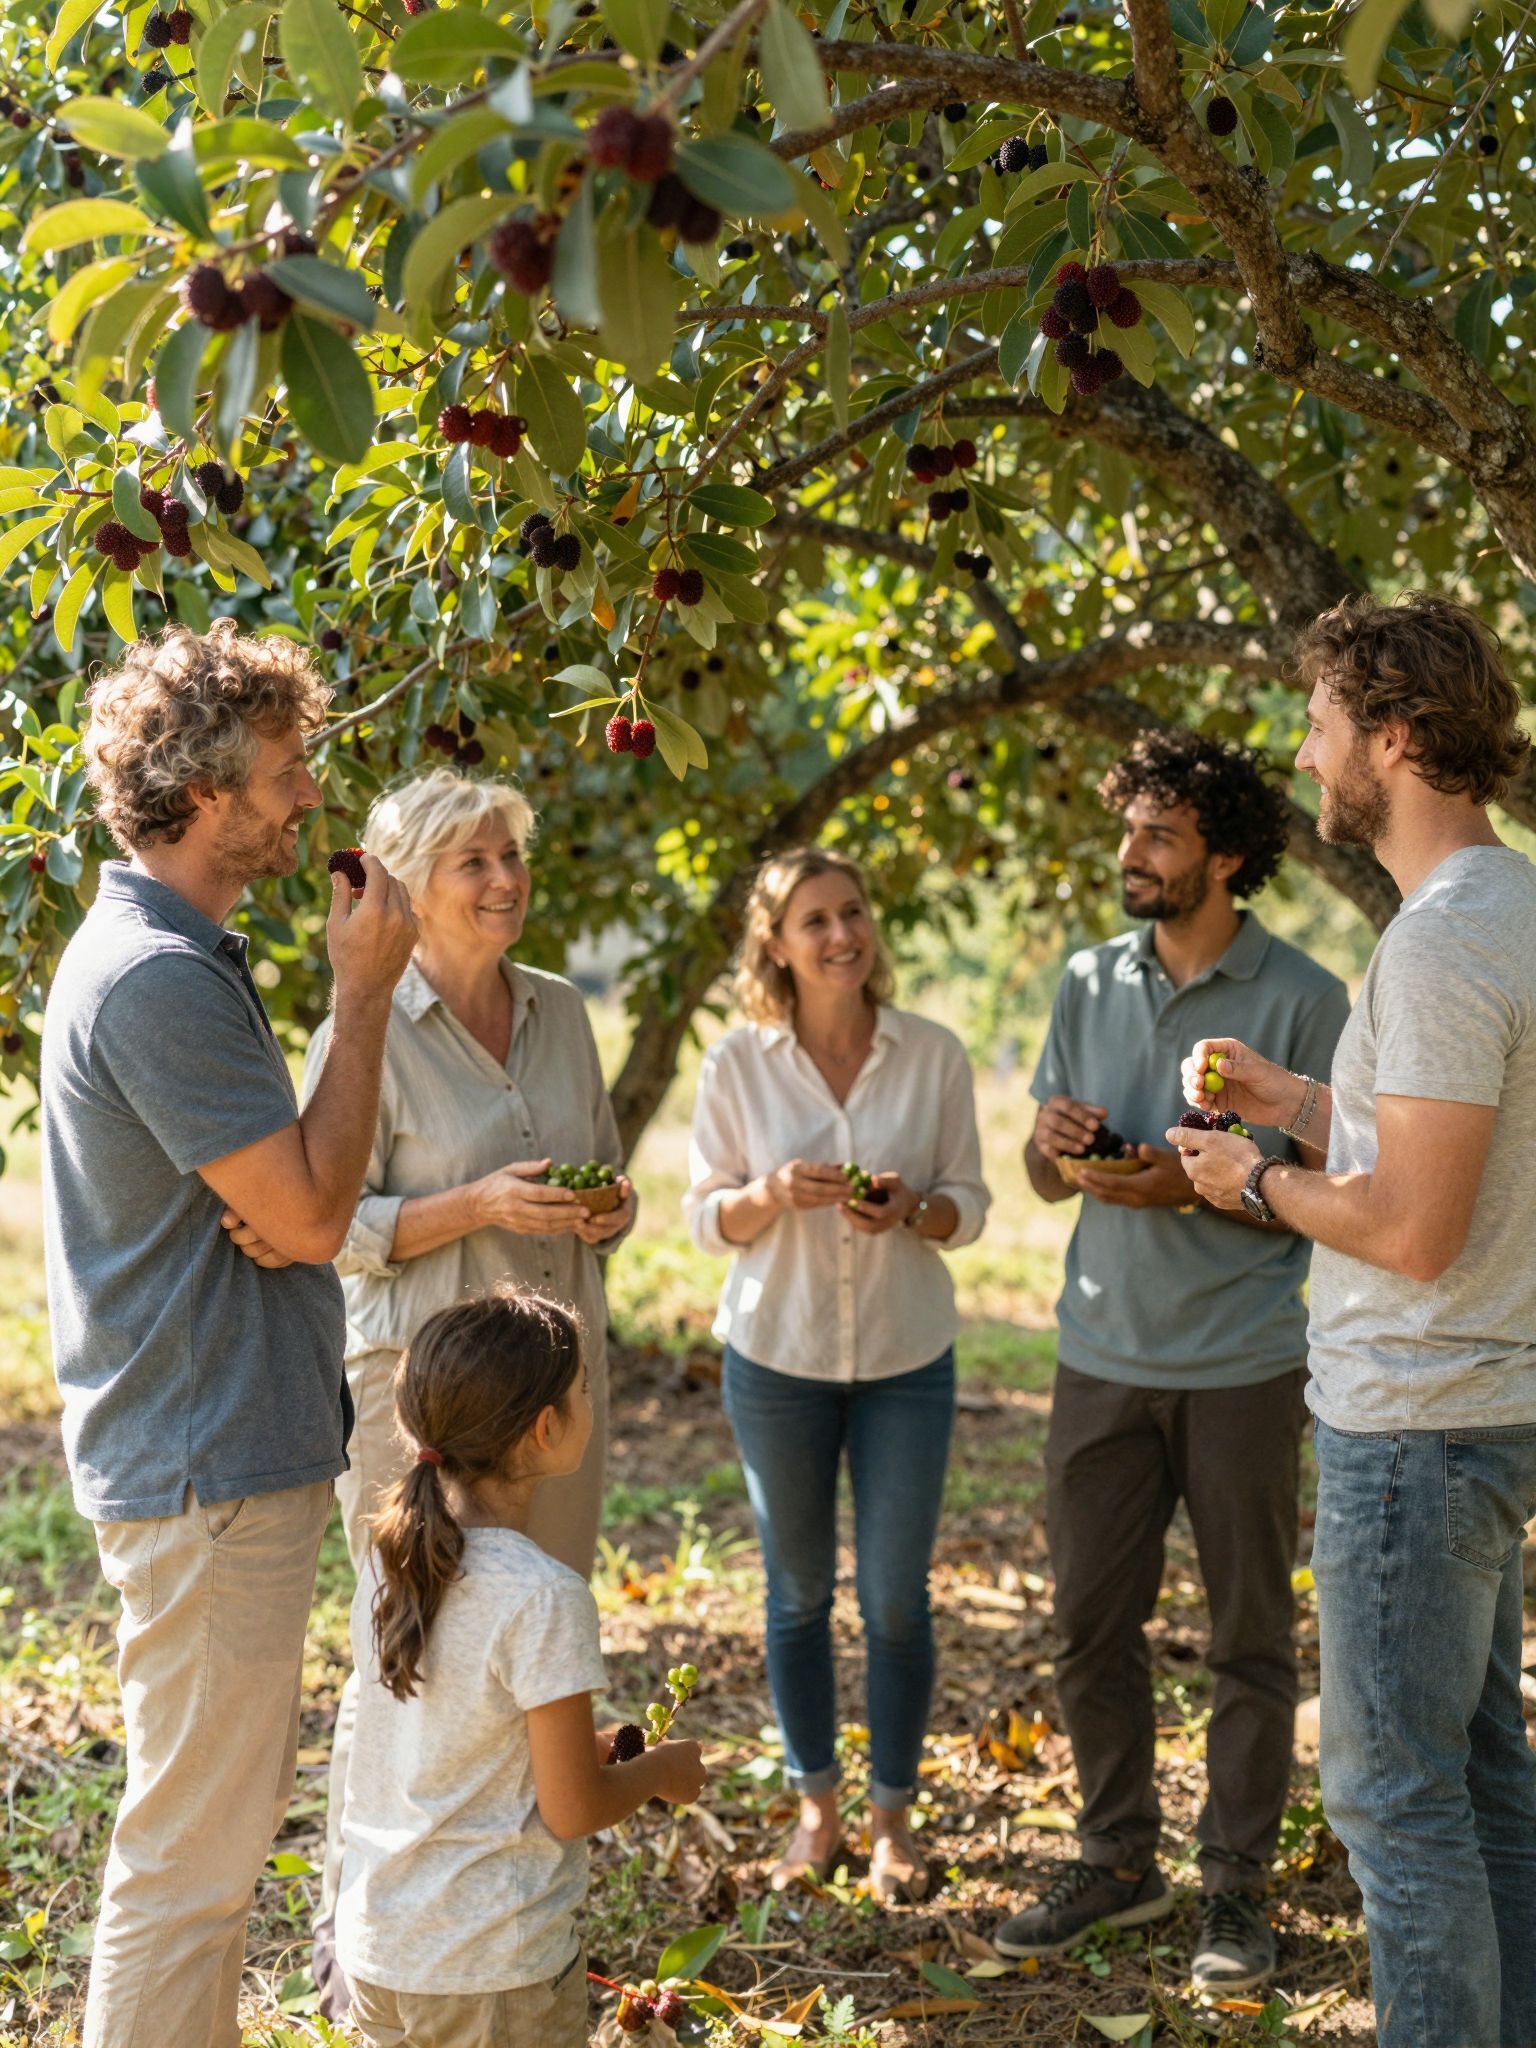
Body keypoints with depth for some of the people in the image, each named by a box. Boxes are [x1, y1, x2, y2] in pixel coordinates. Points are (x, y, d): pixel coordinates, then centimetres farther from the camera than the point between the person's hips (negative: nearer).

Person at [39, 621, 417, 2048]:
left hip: (226, 1456, 11)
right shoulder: (155, 979, -20)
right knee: (190, 1850, 0)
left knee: (230, 1817, 21)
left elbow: (273, 1197, 17)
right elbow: (311, 1213, -19)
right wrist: (362, 993, -13)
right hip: (206, 1473, -11)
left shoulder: (170, 954, 13)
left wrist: (277, 1208, -7)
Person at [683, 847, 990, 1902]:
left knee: (897, 1599, 5)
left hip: (908, 1354, 0)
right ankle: (816, 1807, 29)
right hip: (778, 1354, 0)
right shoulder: (739, 1062, -6)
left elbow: (971, 1205, 1)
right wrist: (775, 1195, -22)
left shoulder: (933, 1053, -5)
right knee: (800, 1594, 12)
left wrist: (912, 1208, -20)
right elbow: (706, 1216, -1)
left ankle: (893, 1816, 24)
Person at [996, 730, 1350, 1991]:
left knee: (1251, 1639, 7)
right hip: (1106, 1355, 4)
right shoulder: (1089, 985, 6)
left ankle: (1236, 1884, 21)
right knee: (1093, 1625, 10)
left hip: (1242, 1365, -4)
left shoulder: (1302, 999, -7)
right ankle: (1117, 1860, 26)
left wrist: (1194, 1183, -22)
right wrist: (1054, 1142, -11)